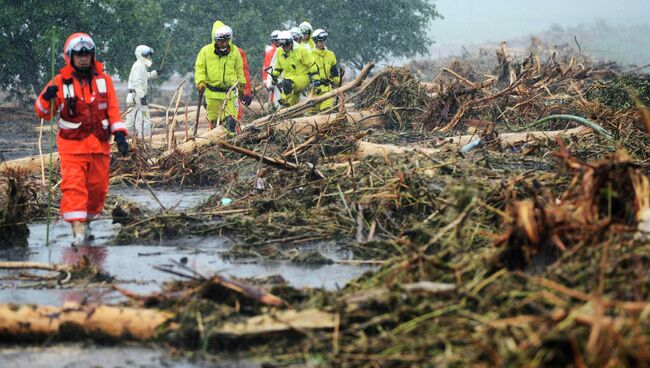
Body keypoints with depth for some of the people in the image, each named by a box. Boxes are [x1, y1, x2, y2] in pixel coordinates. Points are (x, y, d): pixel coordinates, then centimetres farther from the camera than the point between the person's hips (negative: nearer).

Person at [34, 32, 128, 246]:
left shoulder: (104, 80, 8)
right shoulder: (60, 82, 0)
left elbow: (113, 110, 9)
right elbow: (43, 113, 2)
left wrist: (119, 134, -2)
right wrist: (46, 98, -20)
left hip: (100, 145, 3)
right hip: (72, 146, -3)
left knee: (98, 188, 7)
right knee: (74, 187, -14)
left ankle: (86, 222, 28)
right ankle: (78, 231, -18)